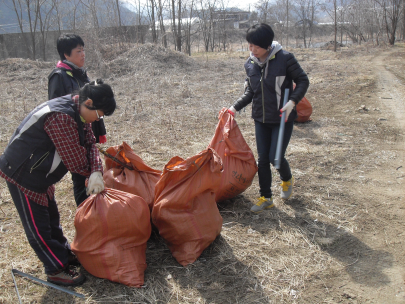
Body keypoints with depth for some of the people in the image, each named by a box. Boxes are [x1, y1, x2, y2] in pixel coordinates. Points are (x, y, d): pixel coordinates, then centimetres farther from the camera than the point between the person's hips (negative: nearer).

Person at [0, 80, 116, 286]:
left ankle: (64, 254, 37)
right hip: (22, 174, -9)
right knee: (38, 226, 4)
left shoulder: (79, 112, -2)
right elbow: (75, 162, -29)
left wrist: (96, 173, -22)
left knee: (51, 217, 21)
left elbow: (90, 144, -4)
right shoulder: (61, 117, -33)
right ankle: (57, 270, 16)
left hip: (38, 174, 10)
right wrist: (93, 173, -8)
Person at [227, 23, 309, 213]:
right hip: (261, 119, 5)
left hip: (282, 119, -5)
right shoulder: (249, 64, 2)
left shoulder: (285, 58, -14)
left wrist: (292, 101, -21)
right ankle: (266, 198, 21)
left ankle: (287, 180, 30)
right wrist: (235, 107, 1)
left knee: (275, 157, -5)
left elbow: (303, 81, -6)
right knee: (262, 159, 7)